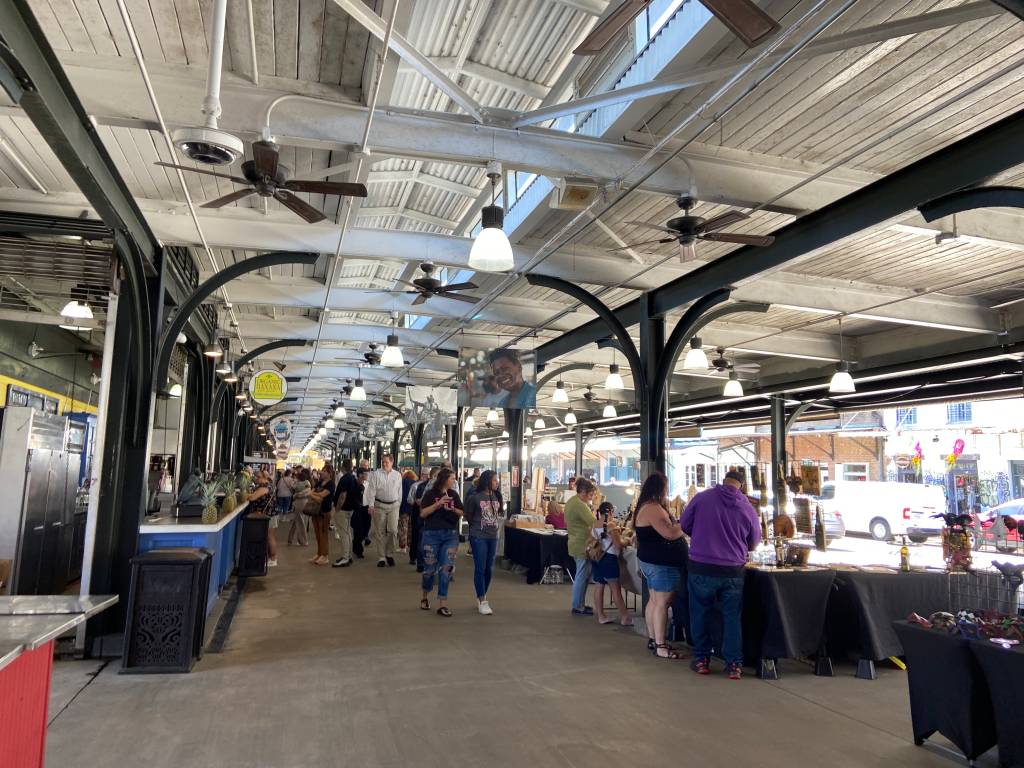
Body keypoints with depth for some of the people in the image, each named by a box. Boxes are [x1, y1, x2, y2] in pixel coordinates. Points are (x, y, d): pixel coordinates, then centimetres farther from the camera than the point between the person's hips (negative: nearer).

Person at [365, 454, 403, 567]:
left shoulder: (398, 475, 6)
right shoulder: (376, 474, -1)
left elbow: (399, 491, 12)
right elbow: (371, 490, -4)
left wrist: (398, 504, 10)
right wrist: (371, 505, -9)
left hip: (393, 506, 1)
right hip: (379, 505, -1)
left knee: (393, 530, -4)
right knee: (380, 532, 4)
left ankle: (390, 554, 14)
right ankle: (381, 557, 12)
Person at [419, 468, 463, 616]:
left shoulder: (454, 494, 9)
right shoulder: (430, 494, -2)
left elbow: (461, 513, 13)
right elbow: (422, 513, -9)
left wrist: (453, 509, -9)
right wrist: (438, 504, -19)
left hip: (451, 535, 3)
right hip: (432, 534, -3)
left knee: (446, 569, -2)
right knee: (430, 568, 6)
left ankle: (442, 604, 2)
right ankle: (425, 597, 31)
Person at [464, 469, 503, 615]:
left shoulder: (497, 497, 5)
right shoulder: (475, 497, -9)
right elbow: (468, 516, 3)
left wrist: (495, 527, 8)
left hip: (493, 537, 5)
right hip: (478, 537, -5)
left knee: (489, 569, 10)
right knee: (480, 568, -3)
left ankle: (481, 596, 26)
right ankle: (482, 601, 4)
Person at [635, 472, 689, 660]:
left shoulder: (647, 506, 14)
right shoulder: (653, 508, -21)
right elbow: (670, 533, -26)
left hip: (653, 561, 11)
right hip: (662, 563, -11)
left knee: (654, 600, 14)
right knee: (662, 603, -7)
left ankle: (653, 639, 21)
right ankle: (660, 646, -4)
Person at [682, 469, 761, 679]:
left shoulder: (702, 498, -7)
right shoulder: (747, 508, -1)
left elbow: (685, 524, 4)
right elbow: (754, 542, 11)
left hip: (701, 568, -1)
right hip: (733, 571, 1)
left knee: (700, 614, 12)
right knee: (732, 617, 13)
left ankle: (701, 659, 20)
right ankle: (734, 664, 15)